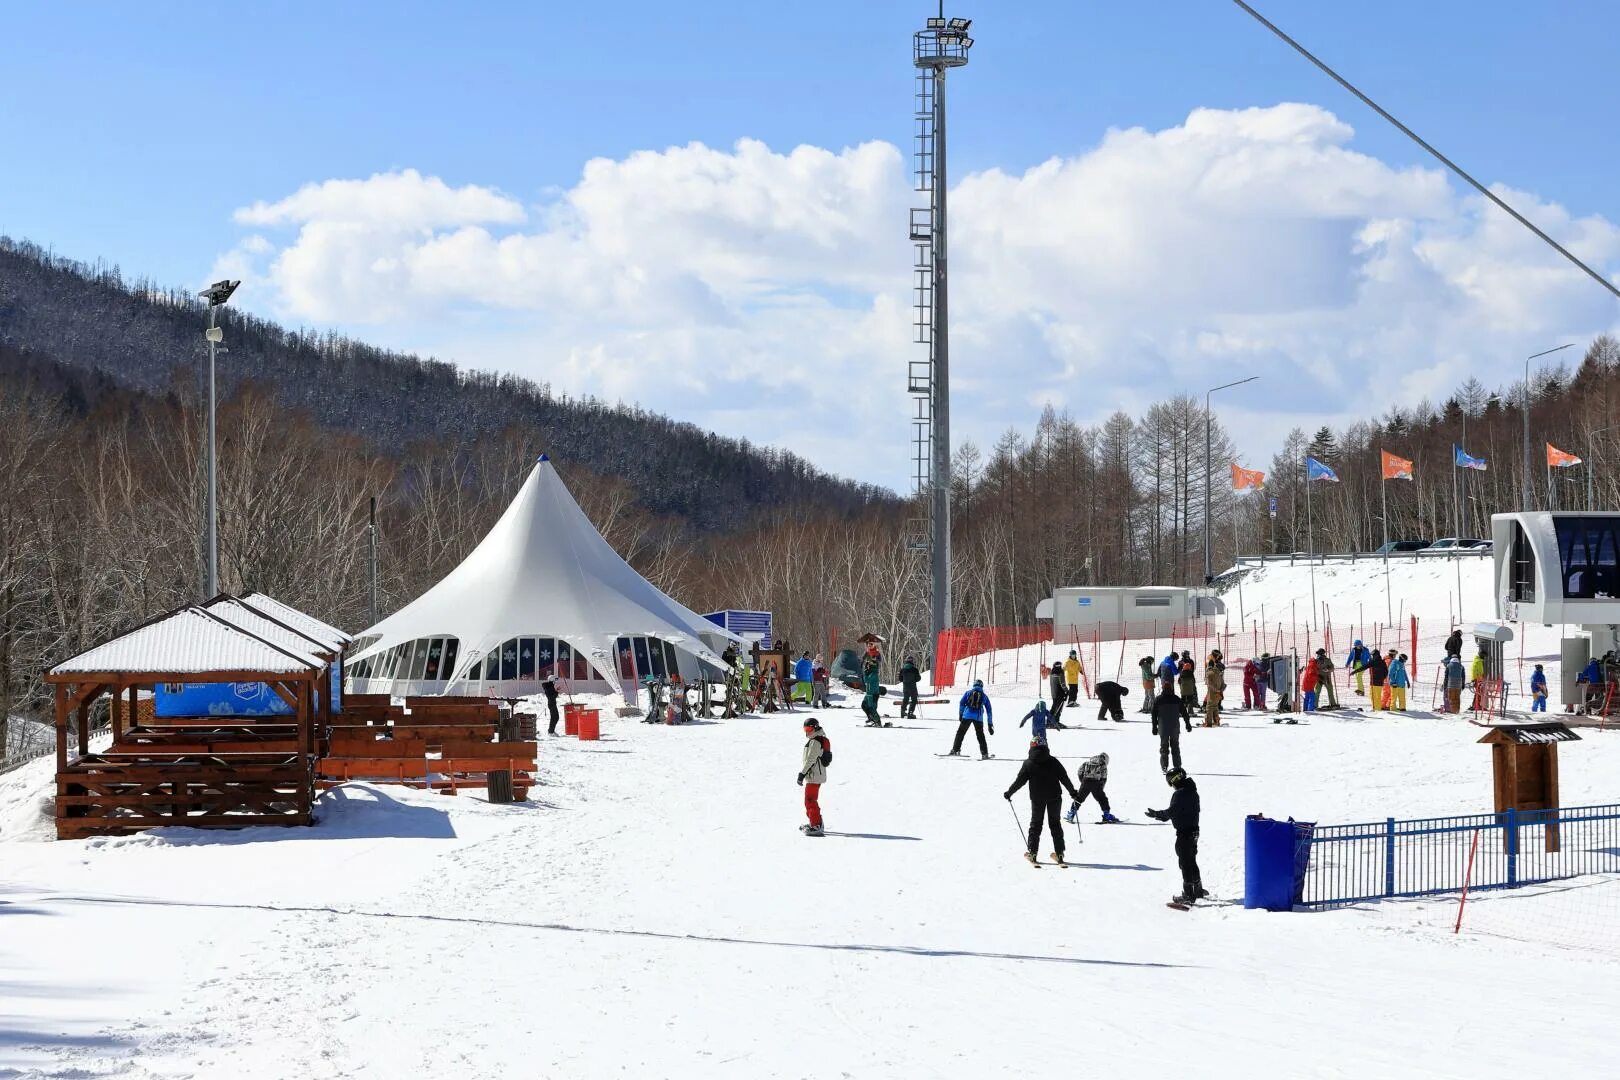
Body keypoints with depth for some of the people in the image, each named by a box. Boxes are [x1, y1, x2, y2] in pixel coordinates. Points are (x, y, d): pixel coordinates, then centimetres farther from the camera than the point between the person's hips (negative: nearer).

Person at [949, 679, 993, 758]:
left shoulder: (968, 693, 12)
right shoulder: (984, 696, 16)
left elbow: (961, 703, 2)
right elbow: (989, 710, 16)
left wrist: (960, 715, 6)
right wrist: (990, 724, 19)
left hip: (967, 716, -1)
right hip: (978, 718, 1)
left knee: (960, 733, 7)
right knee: (980, 736, 12)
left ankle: (955, 750, -1)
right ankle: (984, 753, 8)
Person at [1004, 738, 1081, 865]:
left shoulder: (1028, 763, -6)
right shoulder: (1053, 761, -2)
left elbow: (1020, 781, -5)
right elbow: (1064, 778, 1)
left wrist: (1009, 793, 8)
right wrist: (1073, 792, 13)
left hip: (1037, 798, -1)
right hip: (1054, 797, 1)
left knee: (1035, 824, 10)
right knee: (1055, 824, 11)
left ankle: (1032, 852, 5)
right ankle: (1059, 853, 10)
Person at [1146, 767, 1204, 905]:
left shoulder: (1180, 794, -20)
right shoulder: (1192, 791, 9)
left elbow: (1171, 812, -20)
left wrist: (1156, 814, -6)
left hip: (1184, 833, -9)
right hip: (1194, 830, 9)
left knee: (1185, 863, -3)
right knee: (1192, 861, 21)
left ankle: (1188, 895, -2)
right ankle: (1198, 890, 31)